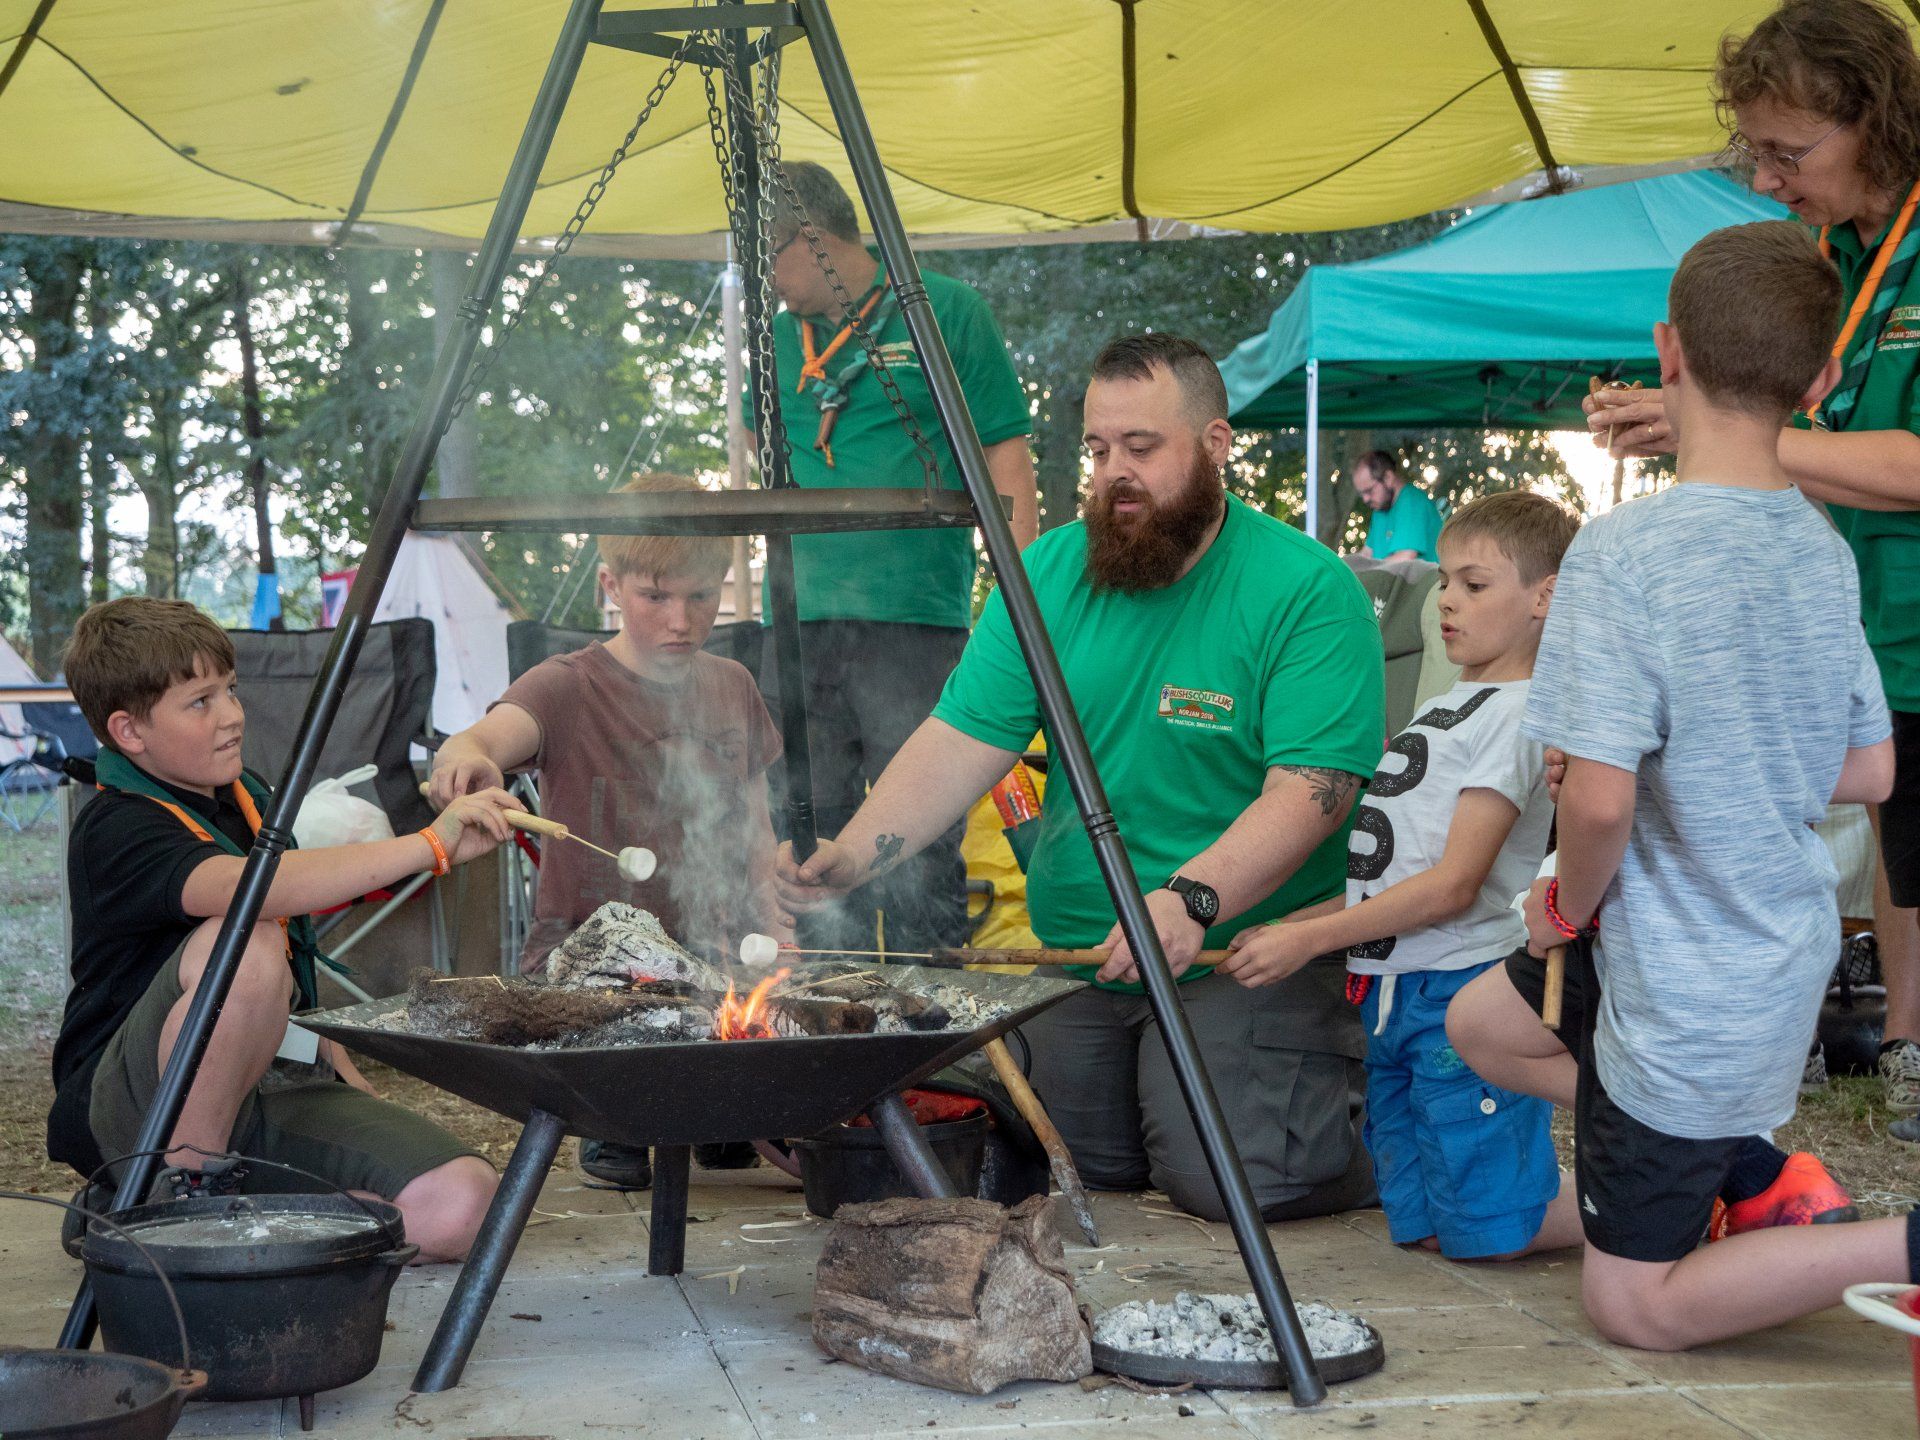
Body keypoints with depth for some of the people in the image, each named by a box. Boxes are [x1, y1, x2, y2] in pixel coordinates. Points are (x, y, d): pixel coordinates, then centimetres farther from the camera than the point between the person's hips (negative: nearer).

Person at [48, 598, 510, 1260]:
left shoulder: (245, 796, 14)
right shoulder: (117, 829, -14)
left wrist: (349, 1080, 16)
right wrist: (431, 845, -38)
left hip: (276, 1082, 7)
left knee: (460, 1204, -17)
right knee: (242, 941, -37)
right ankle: (183, 1189, -18)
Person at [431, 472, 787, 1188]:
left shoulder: (734, 688, 10)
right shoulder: (569, 688, -8)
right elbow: (496, 732, -30)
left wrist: (769, 918, 2)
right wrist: (464, 755, -54)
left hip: (709, 961, 4)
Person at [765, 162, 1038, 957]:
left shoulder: (945, 312, 2)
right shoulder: (778, 340, 18)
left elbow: (1006, 460, 0)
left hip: (913, 626, -5)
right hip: (794, 627, 5)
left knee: (919, 847, -7)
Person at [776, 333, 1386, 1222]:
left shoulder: (1311, 594, -14)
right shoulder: (1049, 576, 2)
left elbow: (1311, 791, -23)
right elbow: (960, 744, -4)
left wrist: (1193, 897, -39)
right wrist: (847, 861, -19)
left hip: (1246, 949, -5)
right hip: (1070, 950, 5)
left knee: (1229, 1179, -17)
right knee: (1096, 1165, 7)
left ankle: (1356, 1103, 14)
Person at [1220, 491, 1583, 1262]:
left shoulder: (1515, 711, -10)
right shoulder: (1447, 707, 18)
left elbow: (1453, 885, -17)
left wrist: (1309, 938, -18)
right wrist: (1280, 930, 9)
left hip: (1463, 994, -9)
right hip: (1390, 996, 9)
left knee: (1485, 1234, -6)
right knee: (1421, 1225, 10)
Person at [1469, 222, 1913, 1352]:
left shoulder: (1623, 553, -23)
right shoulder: (1823, 549, 0)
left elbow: (1600, 797, -27)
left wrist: (1569, 906, -7)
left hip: (1684, 995, -7)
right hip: (1789, 955, 7)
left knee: (1631, 1302, 7)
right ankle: (1750, 1167, 20)